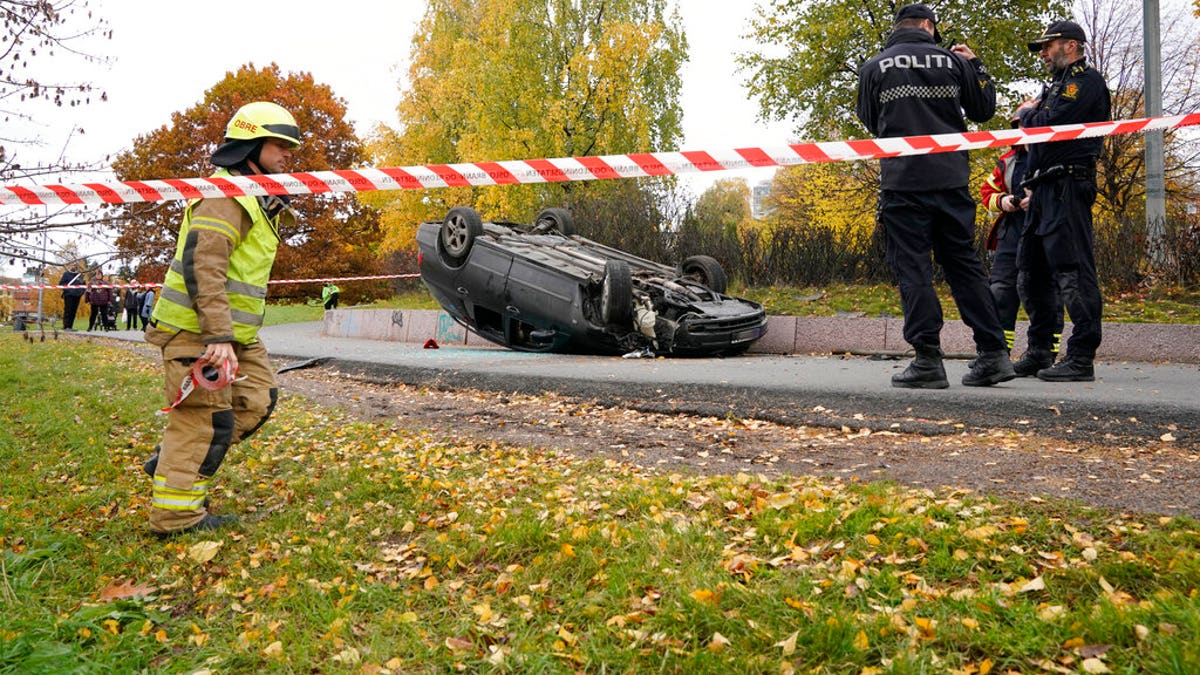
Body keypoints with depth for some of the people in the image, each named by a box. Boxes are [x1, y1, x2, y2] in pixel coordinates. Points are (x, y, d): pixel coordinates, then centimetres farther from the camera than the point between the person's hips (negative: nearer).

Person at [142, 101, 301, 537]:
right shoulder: (226, 197, -16)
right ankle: (176, 515, 6)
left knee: (257, 399, 11)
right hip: (196, 330, -10)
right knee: (207, 417, -5)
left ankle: (174, 462, 19)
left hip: (233, 331, 10)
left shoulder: (258, 200, 18)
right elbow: (203, 268, -26)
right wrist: (218, 336, -31)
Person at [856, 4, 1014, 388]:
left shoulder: (874, 69, 3)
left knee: (912, 270, -1)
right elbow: (984, 111, 16)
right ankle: (993, 353, 10)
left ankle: (928, 360, -5)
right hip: (951, 179, 3)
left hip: (902, 181, -3)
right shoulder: (953, 62, 7)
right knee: (964, 263, 10)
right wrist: (975, 65, 25)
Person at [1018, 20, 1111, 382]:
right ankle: (1039, 354, 18)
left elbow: (1050, 123, -16)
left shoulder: (1086, 80, -4)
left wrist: (1027, 112, 1)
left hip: (1068, 186, -10)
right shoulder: (1058, 84, 25)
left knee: (1072, 271, -12)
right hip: (1045, 190, 10)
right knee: (1031, 271, 11)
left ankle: (1081, 358, -12)